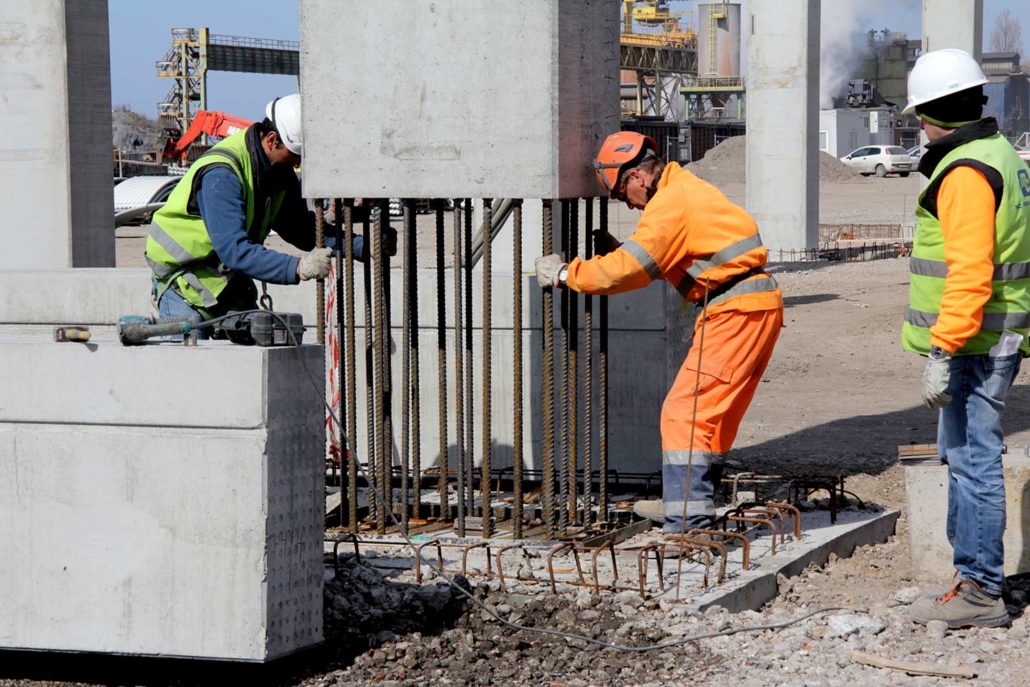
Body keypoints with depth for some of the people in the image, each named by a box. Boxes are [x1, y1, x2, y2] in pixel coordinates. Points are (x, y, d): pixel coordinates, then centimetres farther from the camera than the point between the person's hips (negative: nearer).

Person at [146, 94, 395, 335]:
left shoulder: (280, 171, -1)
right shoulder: (221, 174, -29)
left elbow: (303, 230, 8)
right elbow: (234, 250, -38)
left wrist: (365, 247, -5)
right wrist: (298, 268, -47)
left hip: (231, 280, 7)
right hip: (185, 281, -7)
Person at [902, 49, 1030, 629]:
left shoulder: (965, 172, -17)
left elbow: (969, 272, -25)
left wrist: (942, 351, -24)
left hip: (974, 344, -10)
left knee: (974, 460, -6)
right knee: (962, 456, 17)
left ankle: (980, 592, -2)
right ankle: (974, 577, 25)